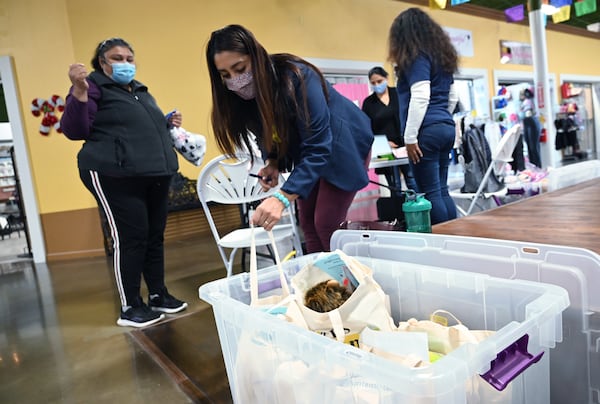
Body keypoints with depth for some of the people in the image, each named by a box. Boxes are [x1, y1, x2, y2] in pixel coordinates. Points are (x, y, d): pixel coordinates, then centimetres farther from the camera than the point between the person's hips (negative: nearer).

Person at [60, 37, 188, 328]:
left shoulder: (140, 91, 23)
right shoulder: (95, 86, 1)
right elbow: (74, 131, -10)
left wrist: (168, 123, 17)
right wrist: (79, 91, -21)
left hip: (156, 174, 7)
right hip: (115, 176, -7)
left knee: (155, 236, 8)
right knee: (130, 238, -7)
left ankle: (158, 295, 19)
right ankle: (130, 307, 5)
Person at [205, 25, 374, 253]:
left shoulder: (296, 78, -32)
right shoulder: (246, 94, -12)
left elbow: (318, 147, -37)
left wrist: (282, 198, -46)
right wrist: (272, 163, -18)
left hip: (344, 147, -6)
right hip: (308, 154, 6)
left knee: (326, 225, -11)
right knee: (308, 223, 4)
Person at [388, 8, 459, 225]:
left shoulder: (416, 58, -5)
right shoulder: (442, 57, 21)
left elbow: (420, 98, -16)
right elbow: (453, 97, 23)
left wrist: (409, 137, -16)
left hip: (426, 131, -9)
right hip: (446, 128, 9)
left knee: (430, 193, -5)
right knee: (441, 190, 11)